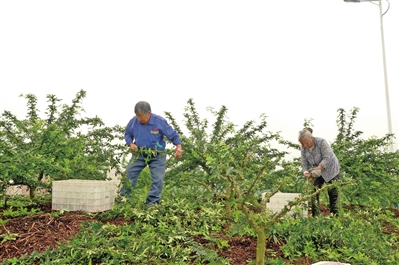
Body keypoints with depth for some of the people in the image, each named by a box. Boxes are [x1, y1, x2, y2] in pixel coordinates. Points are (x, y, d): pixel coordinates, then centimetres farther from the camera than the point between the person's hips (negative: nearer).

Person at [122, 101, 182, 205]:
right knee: (129, 175, -1)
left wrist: (178, 146, -21)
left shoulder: (160, 121, -15)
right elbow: (127, 134, 11)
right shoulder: (133, 121, -7)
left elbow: (173, 134, -7)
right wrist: (130, 143, -8)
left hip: (157, 156, -2)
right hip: (139, 154, 2)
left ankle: (152, 204, 6)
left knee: (158, 179, -6)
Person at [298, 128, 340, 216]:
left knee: (332, 192, -2)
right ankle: (315, 216, 3)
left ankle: (334, 215, 10)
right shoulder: (303, 149, -9)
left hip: (330, 169, -4)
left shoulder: (321, 142, -24)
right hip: (317, 172, 5)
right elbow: (304, 163, -8)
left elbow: (327, 158, -30)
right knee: (314, 192, -3)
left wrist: (318, 168, -40)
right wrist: (306, 172, -27)